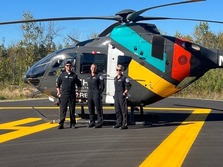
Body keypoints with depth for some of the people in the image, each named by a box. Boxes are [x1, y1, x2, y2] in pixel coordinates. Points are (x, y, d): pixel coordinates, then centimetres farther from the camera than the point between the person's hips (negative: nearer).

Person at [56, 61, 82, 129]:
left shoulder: (74, 75, 8)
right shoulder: (62, 75, 5)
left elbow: (79, 84, 20)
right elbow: (57, 84, 11)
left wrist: (78, 90, 9)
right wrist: (59, 92, 5)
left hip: (72, 95, 2)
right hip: (64, 95, -1)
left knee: (72, 109, 6)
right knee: (63, 110, -4)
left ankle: (73, 124, 14)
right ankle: (61, 124, -3)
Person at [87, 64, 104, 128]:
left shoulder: (99, 76, -2)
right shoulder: (88, 77, 17)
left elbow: (102, 85, -5)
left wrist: (99, 93, -9)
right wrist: (89, 92, 12)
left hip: (96, 93, -6)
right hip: (90, 93, 6)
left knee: (98, 108, -7)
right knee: (90, 109, 8)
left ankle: (99, 123, -6)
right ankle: (92, 122, 16)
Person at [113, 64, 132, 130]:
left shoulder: (124, 78, -6)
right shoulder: (115, 78, 16)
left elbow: (129, 86, -11)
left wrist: (125, 92, -12)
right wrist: (115, 94, 16)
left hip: (122, 96, -8)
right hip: (116, 96, 8)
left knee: (124, 110, -7)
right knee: (117, 110, 11)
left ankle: (125, 124, -7)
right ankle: (119, 123, 19)